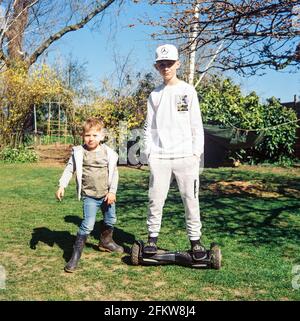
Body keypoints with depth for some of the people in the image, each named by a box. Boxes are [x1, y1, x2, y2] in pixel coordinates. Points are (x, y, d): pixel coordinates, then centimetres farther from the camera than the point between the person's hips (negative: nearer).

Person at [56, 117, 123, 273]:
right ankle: (75, 255, -2)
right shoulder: (79, 152, -7)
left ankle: (106, 242, 47)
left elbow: (114, 173, 0)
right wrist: (62, 186, -8)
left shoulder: (109, 153, -4)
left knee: (110, 220, 20)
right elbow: (69, 169, -1)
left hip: (107, 194, 4)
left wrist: (112, 191, -6)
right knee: (87, 225, -13)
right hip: (90, 196, -3)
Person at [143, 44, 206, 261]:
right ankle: (153, 238, 16)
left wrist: (197, 152, -4)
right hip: (159, 157, 2)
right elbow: (149, 127, 13)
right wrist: (149, 151, 2)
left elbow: (197, 125, 4)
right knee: (156, 200, 3)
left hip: (185, 155, -2)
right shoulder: (155, 95, 13)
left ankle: (195, 241, 12)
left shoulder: (188, 91, 7)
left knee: (191, 200, 1)